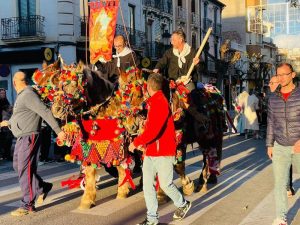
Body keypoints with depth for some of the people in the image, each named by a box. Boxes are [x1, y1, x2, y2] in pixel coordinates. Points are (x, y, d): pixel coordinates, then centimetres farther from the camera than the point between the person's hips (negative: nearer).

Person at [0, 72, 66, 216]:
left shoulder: (28, 95, -15)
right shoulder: (21, 96, 15)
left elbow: (45, 112, -22)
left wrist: (58, 131, -26)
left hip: (29, 137, -10)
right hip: (21, 138, 10)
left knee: (25, 170, -6)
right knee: (18, 166, 15)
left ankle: (27, 205, 2)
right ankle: (43, 188, 24)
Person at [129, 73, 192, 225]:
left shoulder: (161, 102, -17)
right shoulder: (153, 102, 12)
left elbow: (154, 129, -25)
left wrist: (136, 142, -18)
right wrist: (143, 142, 6)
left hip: (163, 151, -8)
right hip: (150, 151, 8)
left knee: (165, 184, 2)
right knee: (147, 184, 5)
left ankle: (183, 204, 28)